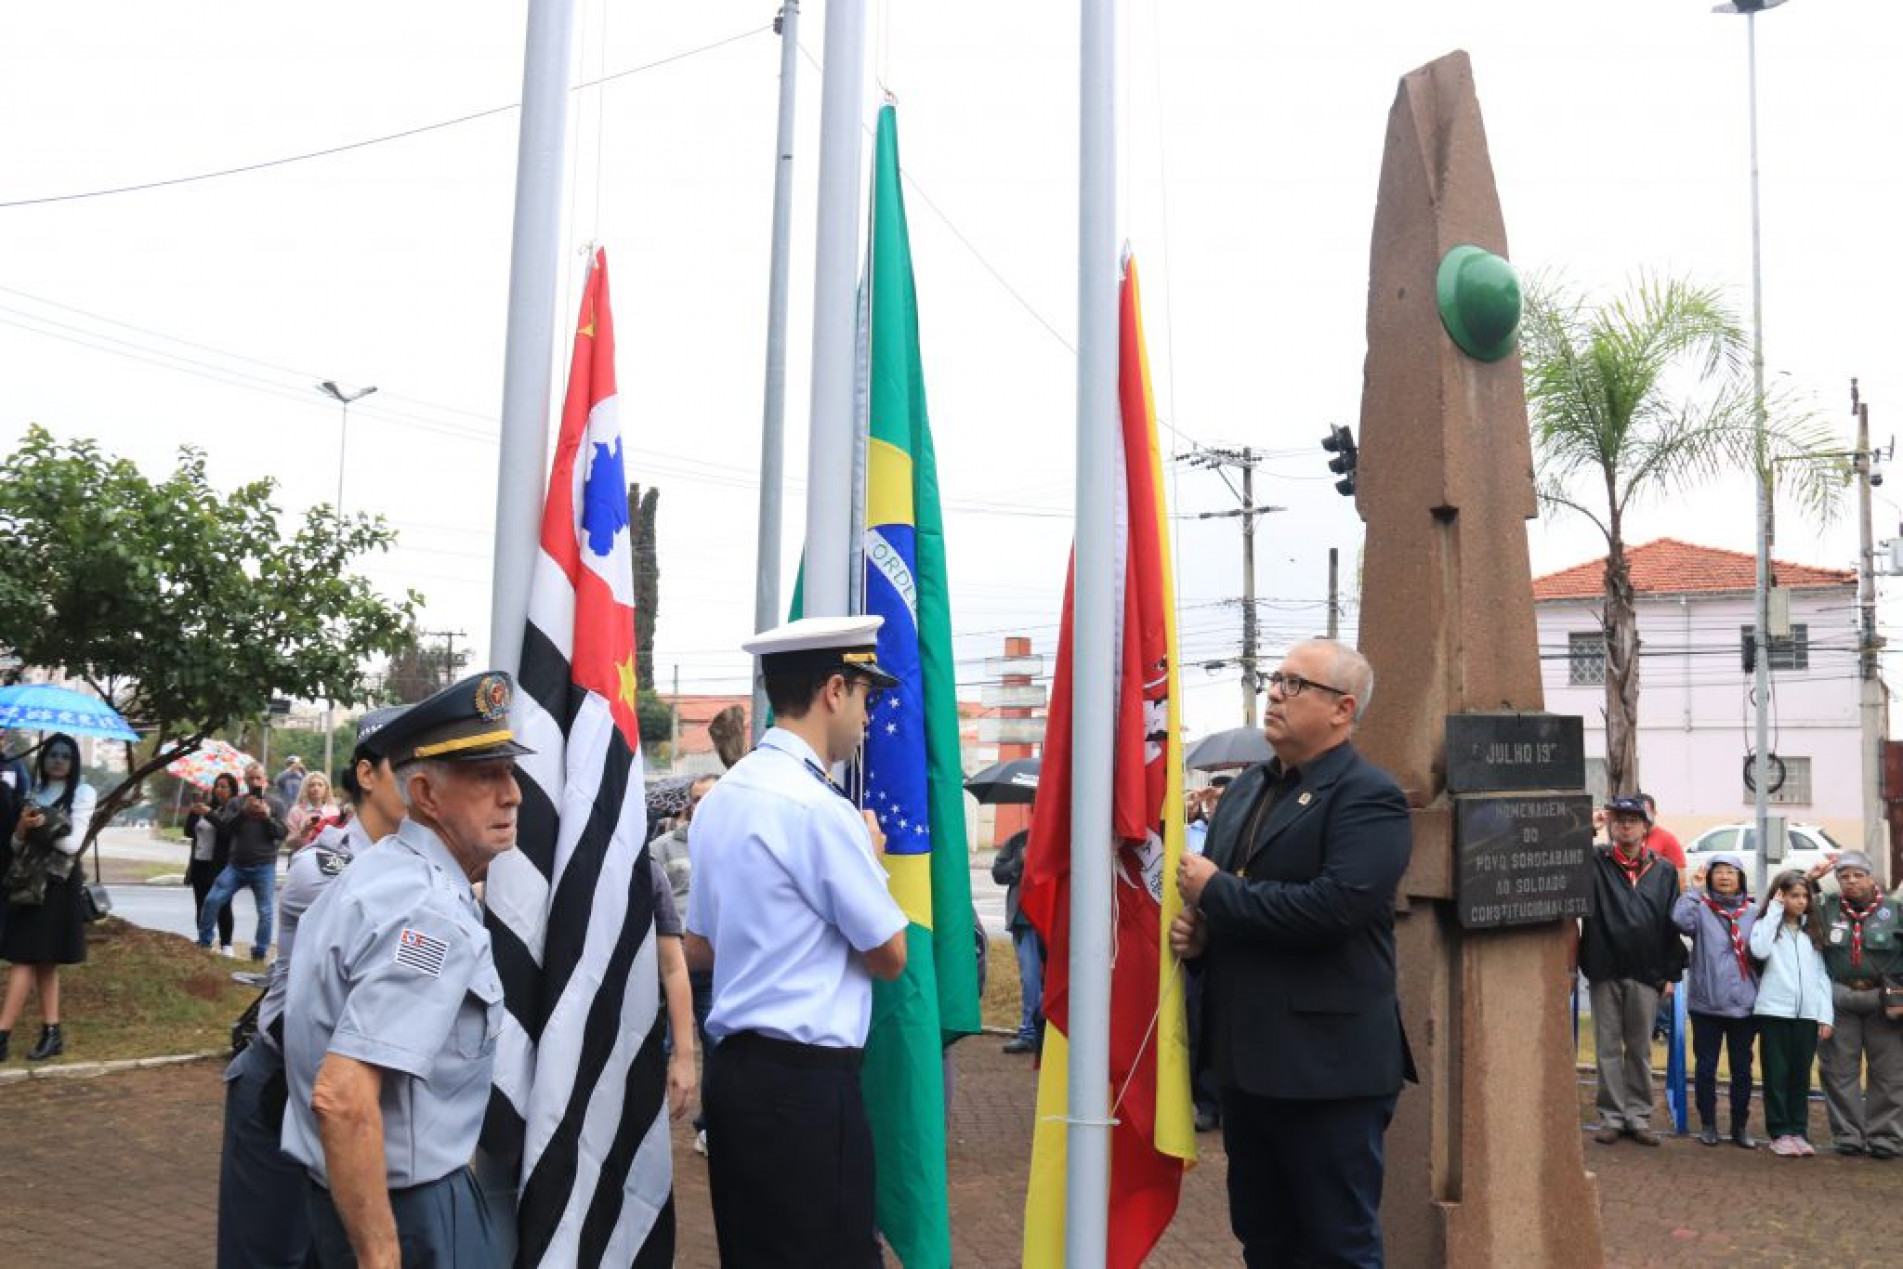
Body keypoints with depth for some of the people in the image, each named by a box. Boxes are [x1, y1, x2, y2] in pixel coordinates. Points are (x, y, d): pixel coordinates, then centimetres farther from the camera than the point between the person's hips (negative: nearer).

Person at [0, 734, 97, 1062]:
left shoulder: (83, 793, 0)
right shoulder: (34, 792, 15)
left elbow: (72, 843, -7)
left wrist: (46, 825, -20)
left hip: (56, 883, -5)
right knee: (41, 960, 5)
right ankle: (51, 1032, 7)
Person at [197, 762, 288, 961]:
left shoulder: (276, 804, 6)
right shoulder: (236, 803, 9)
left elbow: (282, 833, -1)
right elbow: (225, 826, -4)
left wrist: (267, 816, -16)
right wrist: (243, 812, -17)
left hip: (264, 866, -2)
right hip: (236, 864, 2)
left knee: (264, 911, -1)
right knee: (212, 900, -3)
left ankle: (260, 952, 7)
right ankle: (203, 942, 12)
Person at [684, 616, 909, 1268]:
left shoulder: (721, 798, 10)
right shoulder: (819, 807, -16)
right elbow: (890, 956, -7)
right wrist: (872, 859, 6)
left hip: (735, 1068, 9)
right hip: (806, 1081, -9)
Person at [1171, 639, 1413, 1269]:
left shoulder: (1368, 796, -12)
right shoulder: (1247, 787, 14)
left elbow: (1334, 905, -26)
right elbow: (1209, 877, 21)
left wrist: (1216, 893, -17)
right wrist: (1196, 926, -2)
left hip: (1326, 1064, -8)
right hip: (1246, 1055, 8)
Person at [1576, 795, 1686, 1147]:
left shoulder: (1664, 871, 6)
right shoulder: (1596, 862, 2)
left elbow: (1674, 923, 6)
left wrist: (1671, 973, 2)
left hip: (1646, 974, 1)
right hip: (1604, 971, -1)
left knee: (1640, 1049, 10)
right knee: (1608, 1048, 6)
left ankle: (1639, 1116, 18)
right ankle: (1612, 1116, 14)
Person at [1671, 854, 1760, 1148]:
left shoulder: (1753, 913, 6)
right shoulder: (1701, 909, 0)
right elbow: (1680, 918, -22)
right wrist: (1695, 890, -19)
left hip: (1744, 1004, 2)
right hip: (1706, 1003, -2)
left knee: (1742, 1068, 10)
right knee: (1706, 1067, 5)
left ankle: (1740, 1126, 22)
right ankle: (1708, 1124, 17)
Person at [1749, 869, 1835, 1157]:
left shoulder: (1813, 931, 15)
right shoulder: (1767, 925, 4)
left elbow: (1822, 974, 12)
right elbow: (1759, 950, -19)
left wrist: (1826, 1015, 3)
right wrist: (1774, 911, -10)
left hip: (1807, 1013, 4)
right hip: (1774, 1011, -3)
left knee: (1801, 1075, 8)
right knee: (1777, 1074, 0)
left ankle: (1799, 1131, 15)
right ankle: (1780, 1133, 5)